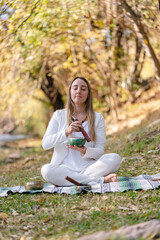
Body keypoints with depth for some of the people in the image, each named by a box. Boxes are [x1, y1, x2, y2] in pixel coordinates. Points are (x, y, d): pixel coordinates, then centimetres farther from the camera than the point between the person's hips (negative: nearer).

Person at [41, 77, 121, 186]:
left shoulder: (97, 118, 9)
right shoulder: (59, 115, 9)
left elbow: (100, 151, 3)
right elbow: (45, 143, -1)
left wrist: (85, 151, -20)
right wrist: (66, 132, -18)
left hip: (88, 167, 1)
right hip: (65, 168, 0)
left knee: (115, 158, -26)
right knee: (46, 170, -33)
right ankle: (100, 180, -28)